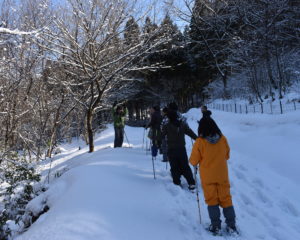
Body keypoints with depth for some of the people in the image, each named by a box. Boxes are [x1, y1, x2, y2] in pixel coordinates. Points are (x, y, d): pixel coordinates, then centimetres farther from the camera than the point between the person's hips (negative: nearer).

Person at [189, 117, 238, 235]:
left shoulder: (199, 142, -18)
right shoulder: (223, 139, -9)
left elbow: (193, 161, -10)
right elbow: (227, 156, 6)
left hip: (207, 177, -2)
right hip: (222, 175, 2)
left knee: (212, 200, 11)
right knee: (226, 198, 12)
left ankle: (215, 226, 13)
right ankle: (231, 225, 15)